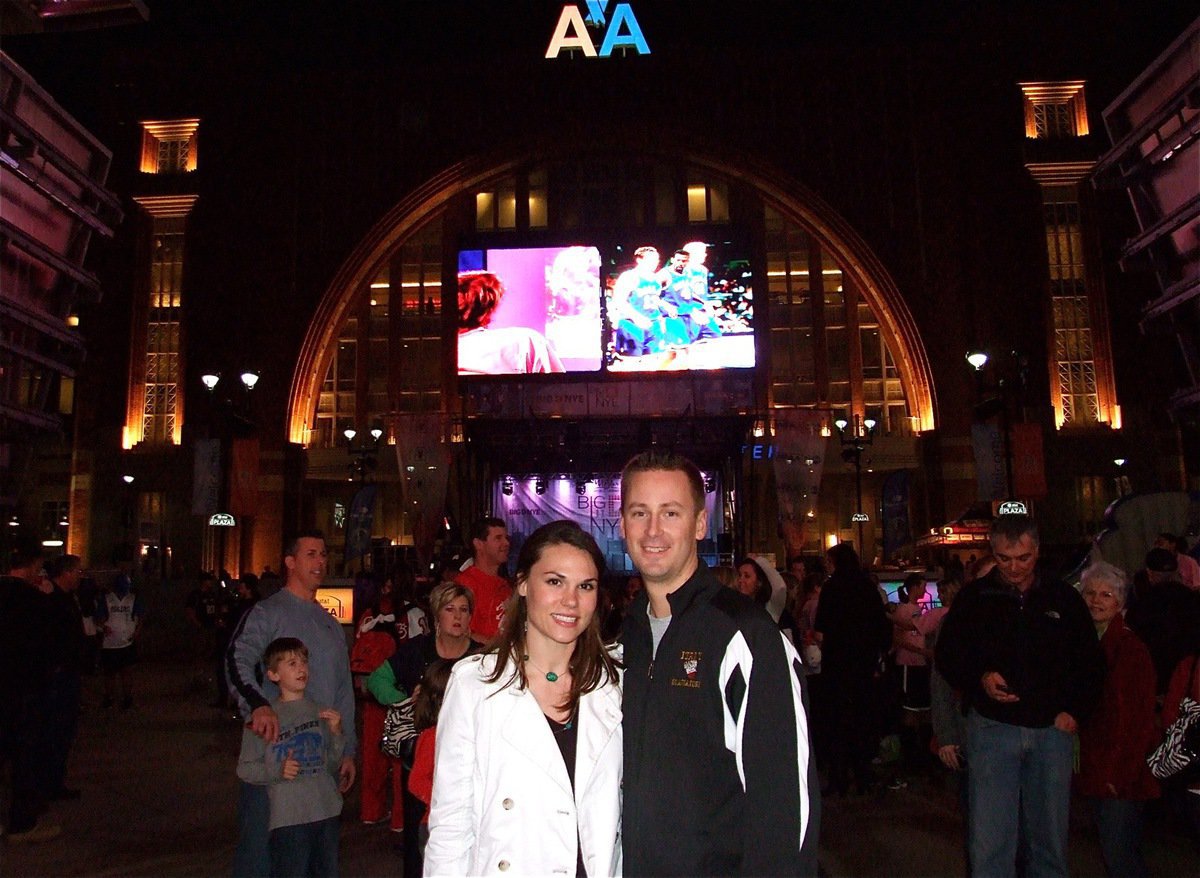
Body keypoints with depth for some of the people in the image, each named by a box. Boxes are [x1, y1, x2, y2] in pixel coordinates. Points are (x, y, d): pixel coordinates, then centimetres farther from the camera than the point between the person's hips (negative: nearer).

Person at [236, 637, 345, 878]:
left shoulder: (319, 711, 7)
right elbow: (245, 769, -4)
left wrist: (336, 733, -4)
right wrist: (278, 771, -19)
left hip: (327, 813, 4)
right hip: (288, 819, -4)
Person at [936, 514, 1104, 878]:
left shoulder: (1064, 598, 6)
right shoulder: (974, 598, 1)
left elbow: (1091, 662, 14)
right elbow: (946, 656, 6)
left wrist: (1075, 711, 2)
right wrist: (980, 678, -13)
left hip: (1053, 729, 2)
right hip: (993, 727, -2)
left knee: (1050, 836, 11)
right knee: (990, 839, -1)